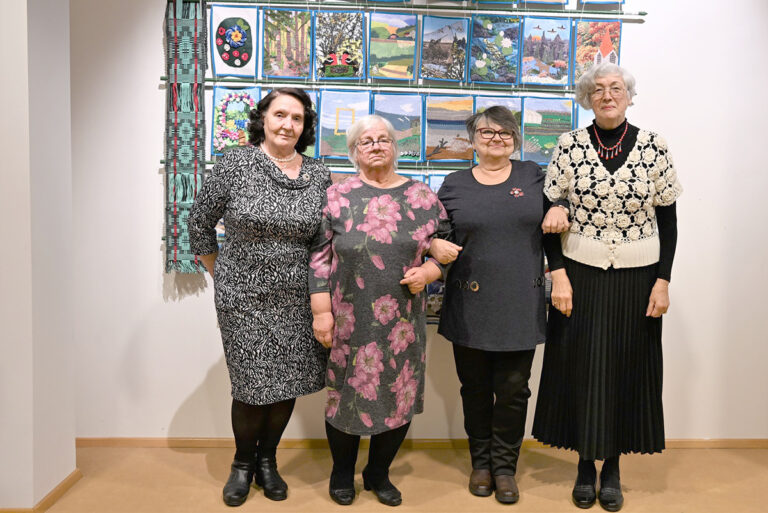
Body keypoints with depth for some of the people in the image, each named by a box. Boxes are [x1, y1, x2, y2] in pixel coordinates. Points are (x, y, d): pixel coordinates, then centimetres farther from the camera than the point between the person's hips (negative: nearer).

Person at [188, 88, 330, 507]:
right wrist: (221, 274, 6)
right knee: (252, 385, 3)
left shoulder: (319, 175, 2)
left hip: (297, 299, 3)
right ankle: (243, 463, 30)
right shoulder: (235, 164, -6)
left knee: (288, 382, 9)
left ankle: (267, 460, 33)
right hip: (243, 298, -2)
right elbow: (200, 221, 3)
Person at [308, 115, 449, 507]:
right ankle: (342, 472, 34)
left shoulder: (422, 197, 5)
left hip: (403, 323, 2)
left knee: (400, 397, 9)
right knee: (347, 394, 8)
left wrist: (426, 272, -9)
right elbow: (319, 257, -2)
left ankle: (379, 472, 33)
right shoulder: (337, 197, 0)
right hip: (349, 323, -2)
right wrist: (321, 312, -6)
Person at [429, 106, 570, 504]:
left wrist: (559, 209, -5)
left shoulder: (533, 176, 7)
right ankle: (481, 462, 30)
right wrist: (436, 246, -10)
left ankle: (504, 467, 24)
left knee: (513, 390, 5)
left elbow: (555, 218, 17)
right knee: (476, 389, 11)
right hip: (470, 308, 0)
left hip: (520, 307, 0)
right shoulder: (454, 185, 6)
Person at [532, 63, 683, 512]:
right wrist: (558, 275, -9)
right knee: (580, 367, 5)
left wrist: (663, 281, -3)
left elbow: (668, 219, 3)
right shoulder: (570, 146, -2)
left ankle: (613, 467, 27)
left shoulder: (654, 147, -1)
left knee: (627, 369, 8)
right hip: (581, 276, 0)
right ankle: (586, 465, 25)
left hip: (637, 279, 1)